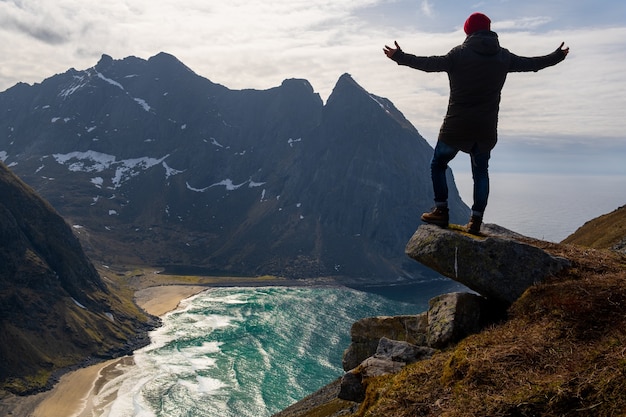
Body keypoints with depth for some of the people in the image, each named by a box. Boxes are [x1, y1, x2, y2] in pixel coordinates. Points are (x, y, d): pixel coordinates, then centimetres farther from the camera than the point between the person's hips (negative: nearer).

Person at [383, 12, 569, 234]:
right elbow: (530, 63, 19)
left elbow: (431, 63, -6)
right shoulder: (503, 56, 6)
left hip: (456, 126, -3)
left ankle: (441, 212, 8)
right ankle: (476, 220, 11)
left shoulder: (459, 53, -7)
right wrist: (556, 57, 37)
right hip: (486, 129, 4)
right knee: (481, 172, 15)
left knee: (438, 165, 13)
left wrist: (400, 57, 3)